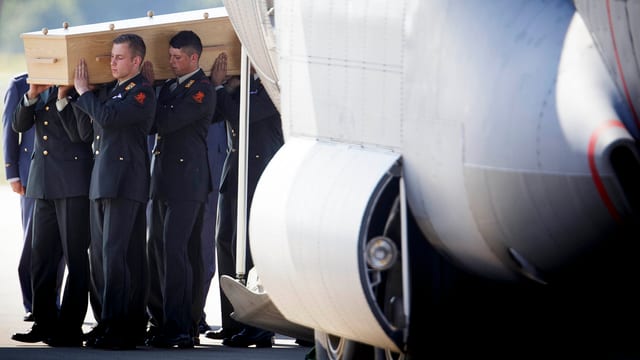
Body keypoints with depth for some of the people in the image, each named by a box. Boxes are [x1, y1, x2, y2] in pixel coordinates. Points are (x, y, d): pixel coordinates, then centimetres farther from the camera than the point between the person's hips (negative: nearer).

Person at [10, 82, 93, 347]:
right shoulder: (41, 91, 13)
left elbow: (79, 134, -14)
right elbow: (19, 125, 8)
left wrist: (63, 99, -19)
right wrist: (32, 95, -6)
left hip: (73, 184, -7)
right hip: (43, 183, 7)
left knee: (74, 255, -3)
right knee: (41, 255, 9)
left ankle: (70, 328, 0)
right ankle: (44, 323, 17)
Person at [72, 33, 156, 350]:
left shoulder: (142, 92, -8)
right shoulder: (108, 89, 19)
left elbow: (107, 116, -21)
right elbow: (87, 127, 24)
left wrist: (83, 91, -6)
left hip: (126, 183, -9)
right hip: (101, 181, 9)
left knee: (117, 255, -12)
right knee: (100, 255, 7)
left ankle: (120, 329, -12)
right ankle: (106, 324, 11)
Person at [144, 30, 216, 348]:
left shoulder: (202, 90, -10)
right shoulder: (170, 86, 17)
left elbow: (165, 122, -19)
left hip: (186, 182, -9)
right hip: (163, 180, 9)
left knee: (176, 251, -13)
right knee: (157, 250, 8)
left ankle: (180, 328, -13)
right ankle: (160, 322, 13)